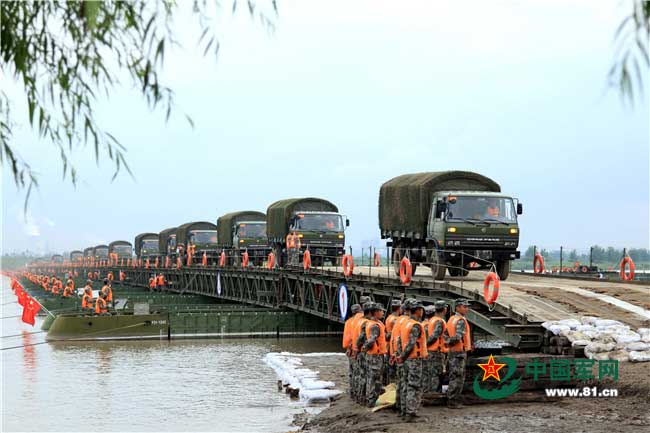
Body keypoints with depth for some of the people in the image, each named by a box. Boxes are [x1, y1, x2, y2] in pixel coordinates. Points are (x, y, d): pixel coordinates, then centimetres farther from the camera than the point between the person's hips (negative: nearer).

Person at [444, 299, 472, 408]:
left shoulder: (451, 319, 14)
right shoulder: (461, 321, -16)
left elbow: (445, 333, 12)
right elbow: (458, 336, -26)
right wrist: (451, 342, -14)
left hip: (452, 351, 10)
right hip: (460, 351, -10)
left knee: (453, 376, 15)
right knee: (458, 377, -5)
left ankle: (451, 399, 20)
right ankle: (452, 401, -3)